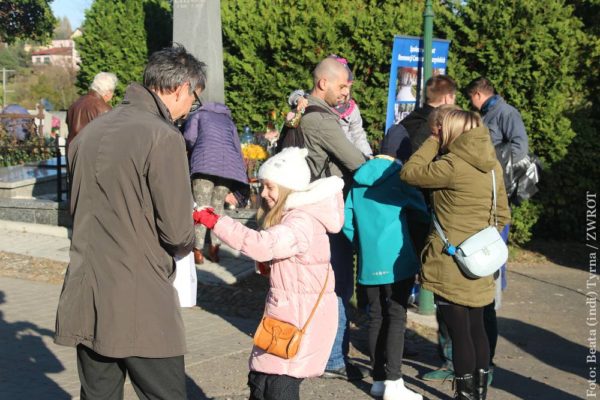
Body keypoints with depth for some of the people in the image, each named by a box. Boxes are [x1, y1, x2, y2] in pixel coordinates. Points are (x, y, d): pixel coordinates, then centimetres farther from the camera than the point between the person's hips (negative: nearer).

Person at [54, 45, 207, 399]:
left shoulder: (90, 132, 11)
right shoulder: (163, 137, -13)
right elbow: (177, 230, -14)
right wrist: (187, 243, 6)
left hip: (85, 302, 7)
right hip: (139, 306, -7)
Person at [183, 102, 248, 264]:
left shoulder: (198, 114, 23)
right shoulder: (229, 121, 32)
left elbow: (189, 138, 6)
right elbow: (237, 147, 24)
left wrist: (192, 151, 26)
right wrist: (241, 174, 27)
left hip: (205, 161, -3)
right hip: (229, 164, 3)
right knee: (218, 207, 12)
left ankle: (198, 251, -6)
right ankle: (214, 248, 6)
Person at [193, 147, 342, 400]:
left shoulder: (303, 221, -19)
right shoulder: (292, 215, 16)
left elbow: (264, 245, -34)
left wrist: (217, 223, -32)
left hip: (301, 316, -10)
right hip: (285, 310, 10)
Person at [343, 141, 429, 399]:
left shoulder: (359, 178, 9)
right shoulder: (399, 173, -5)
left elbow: (346, 220, 7)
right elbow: (420, 209, -4)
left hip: (368, 261, 5)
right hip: (396, 259, -5)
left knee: (376, 317, 10)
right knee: (396, 317, -3)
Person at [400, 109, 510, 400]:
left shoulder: (452, 166, -18)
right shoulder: (492, 166, 6)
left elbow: (409, 173, -9)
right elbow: (502, 215, 12)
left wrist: (433, 141, -2)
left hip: (451, 267, -8)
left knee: (459, 334, 2)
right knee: (476, 329, 18)